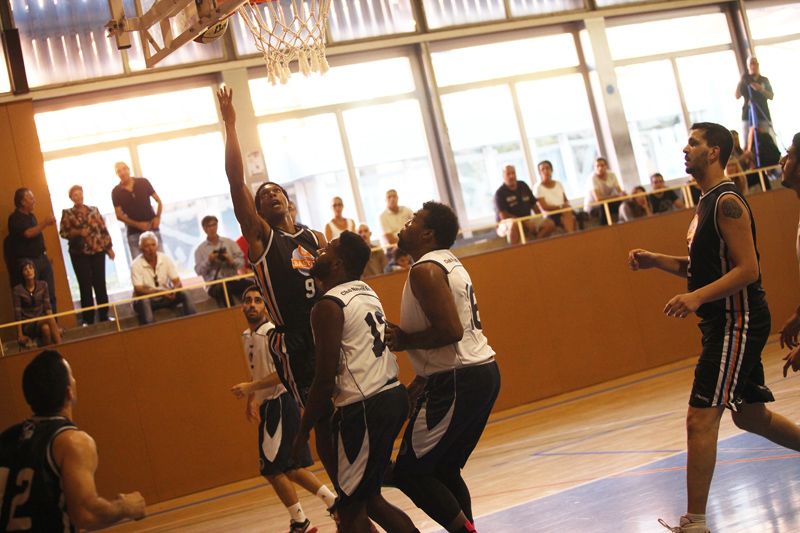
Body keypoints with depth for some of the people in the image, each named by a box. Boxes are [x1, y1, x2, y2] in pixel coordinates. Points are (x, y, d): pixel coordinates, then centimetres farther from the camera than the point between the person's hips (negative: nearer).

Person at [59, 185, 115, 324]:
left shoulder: (93, 210, 9)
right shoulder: (67, 213, 2)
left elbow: (103, 229, 8)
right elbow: (63, 232, -2)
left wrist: (109, 247, 4)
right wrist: (78, 232, -17)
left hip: (98, 251, 2)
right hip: (79, 253, -2)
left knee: (100, 284, 3)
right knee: (85, 285, -1)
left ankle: (104, 315, 12)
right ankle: (88, 319, 5)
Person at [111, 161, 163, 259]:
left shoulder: (143, 182, -1)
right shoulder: (116, 192, -2)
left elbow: (158, 201, 6)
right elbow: (119, 216, -2)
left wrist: (158, 217, -11)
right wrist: (138, 224, -14)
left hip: (152, 228, 1)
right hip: (134, 232, 0)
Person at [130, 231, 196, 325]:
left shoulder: (166, 259, -4)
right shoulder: (136, 265, -13)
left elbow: (177, 282, -5)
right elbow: (138, 290, -18)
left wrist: (174, 289, -32)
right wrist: (160, 292, -32)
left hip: (166, 297, 3)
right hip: (147, 299, -3)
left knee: (184, 295, -23)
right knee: (143, 301, -37)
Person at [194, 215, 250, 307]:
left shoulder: (229, 242, 16)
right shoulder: (200, 249, 12)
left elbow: (241, 261, 9)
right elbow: (198, 270, 3)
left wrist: (232, 261, -11)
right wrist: (209, 261, -12)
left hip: (233, 280, 2)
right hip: (214, 285, -2)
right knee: (223, 289, -40)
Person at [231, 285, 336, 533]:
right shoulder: (247, 336, 13)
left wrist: (250, 387, -23)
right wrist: (251, 400, 22)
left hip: (280, 403, -9)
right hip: (268, 405, 9)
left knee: (272, 468, -6)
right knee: (290, 468, 13)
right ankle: (334, 502, 19)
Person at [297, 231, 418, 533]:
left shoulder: (329, 306, -13)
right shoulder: (367, 293, 12)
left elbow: (325, 379, -16)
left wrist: (303, 431, -6)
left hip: (364, 408, -9)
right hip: (391, 395, 9)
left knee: (351, 508, 1)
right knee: (368, 499, 20)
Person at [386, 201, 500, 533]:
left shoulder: (425, 270, -14)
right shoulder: (451, 264, 17)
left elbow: (451, 331, -25)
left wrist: (404, 340, -10)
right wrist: (423, 379, 20)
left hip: (457, 381, -10)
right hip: (483, 371, 10)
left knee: (409, 471, -3)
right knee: (444, 469, 19)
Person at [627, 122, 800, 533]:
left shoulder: (727, 202, -15)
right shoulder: (708, 202, 16)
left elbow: (747, 269, -22)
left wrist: (697, 297, -32)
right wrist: (654, 261, 9)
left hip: (738, 322, -11)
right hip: (725, 324, 11)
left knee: (701, 418, -12)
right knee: (751, 415, 20)